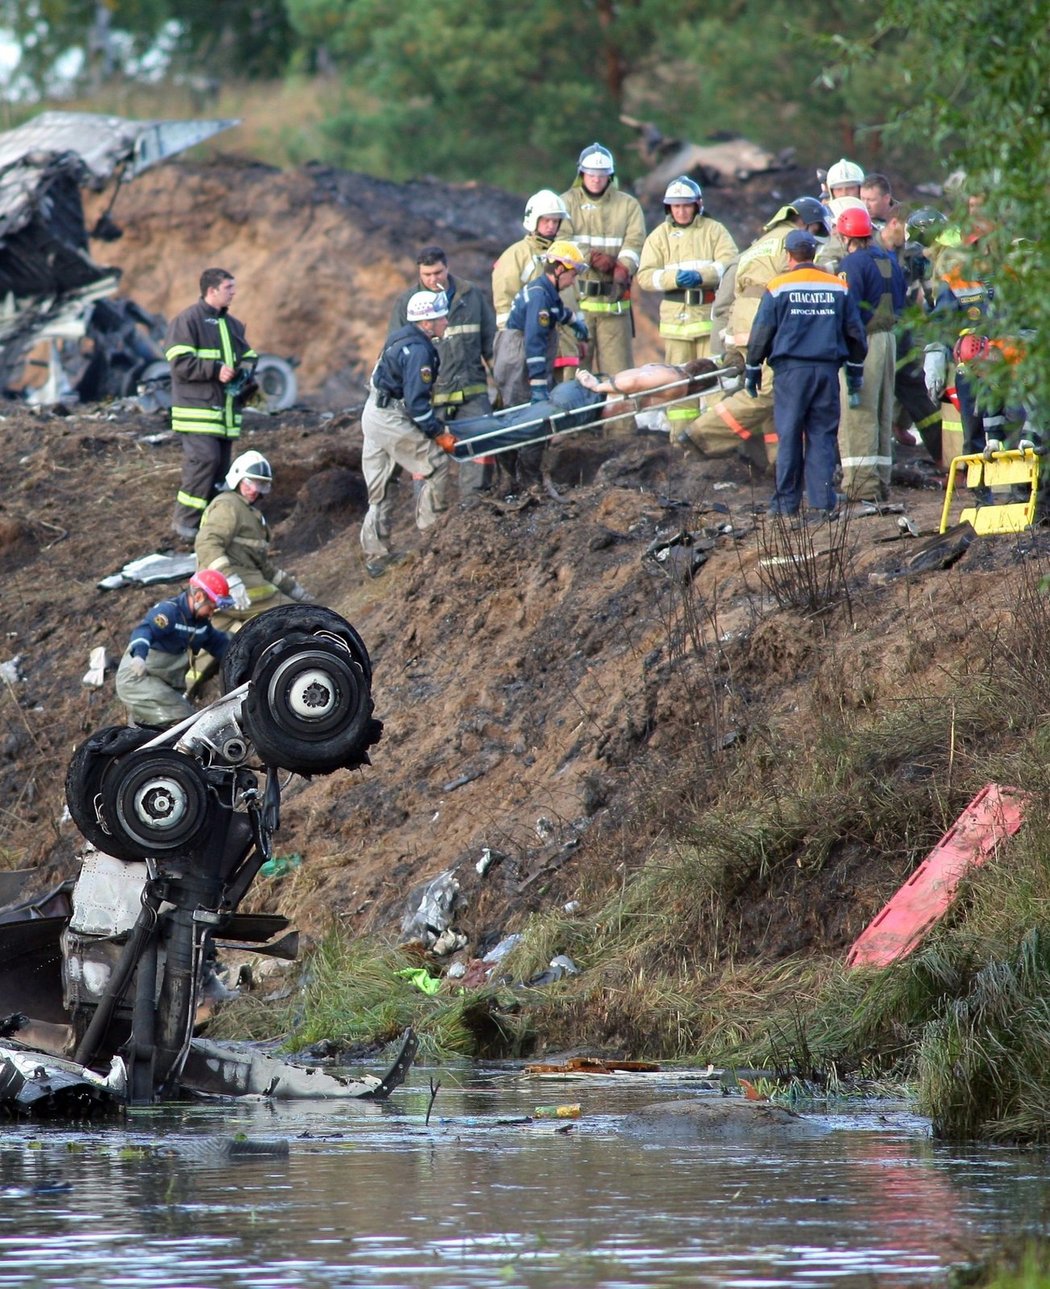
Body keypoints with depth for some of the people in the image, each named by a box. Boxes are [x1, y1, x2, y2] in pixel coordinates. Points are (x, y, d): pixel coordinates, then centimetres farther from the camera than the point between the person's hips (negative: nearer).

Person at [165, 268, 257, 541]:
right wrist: (215, 370, -22)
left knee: (221, 465, 6)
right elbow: (180, 363, -15)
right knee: (205, 458, -20)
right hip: (197, 407, -8)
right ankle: (185, 520, -13)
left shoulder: (233, 324, 17)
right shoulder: (187, 321, -7)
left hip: (226, 410, 8)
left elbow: (249, 355, 25)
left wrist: (245, 371, 1)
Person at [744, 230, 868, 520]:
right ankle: (823, 503, -2)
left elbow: (761, 332, 1)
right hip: (828, 369, 2)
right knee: (823, 436, 4)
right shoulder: (838, 287, 8)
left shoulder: (778, 288, -1)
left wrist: (752, 369, 13)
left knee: (789, 436, 4)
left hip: (792, 369, -2)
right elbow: (855, 332, 14)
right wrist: (856, 371, 24)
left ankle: (787, 501, 7)